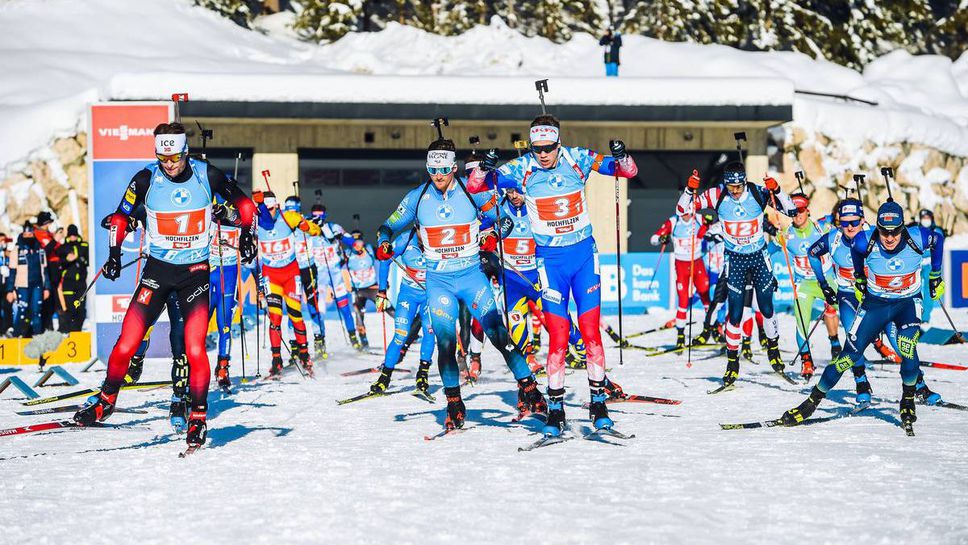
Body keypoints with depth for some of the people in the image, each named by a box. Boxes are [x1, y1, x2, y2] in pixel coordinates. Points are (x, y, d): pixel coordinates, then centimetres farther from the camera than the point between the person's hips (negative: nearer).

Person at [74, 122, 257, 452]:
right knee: (127, 343, -5)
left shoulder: (207, 176, -9)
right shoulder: (147, 179, -9)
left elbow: (243, 203, 7)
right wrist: (114, 254, -5)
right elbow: (121, 217, 4)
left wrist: (246, 235, -2)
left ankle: (198, 416, 1)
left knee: (194, 349, -14)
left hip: (195, 271, -1)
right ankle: (106, 400, 19)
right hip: (157, 269, 1)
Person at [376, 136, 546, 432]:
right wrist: (383, 244, -13)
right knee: (445, 341, -7)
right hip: (439, 281, 1)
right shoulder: (417, 197, 1)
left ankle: (527, 386, -3)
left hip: (472, 275, -1)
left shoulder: (472, 192, -4)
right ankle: (454, 405, 6)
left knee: (497, 332, -11)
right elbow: (389, 226, 9)